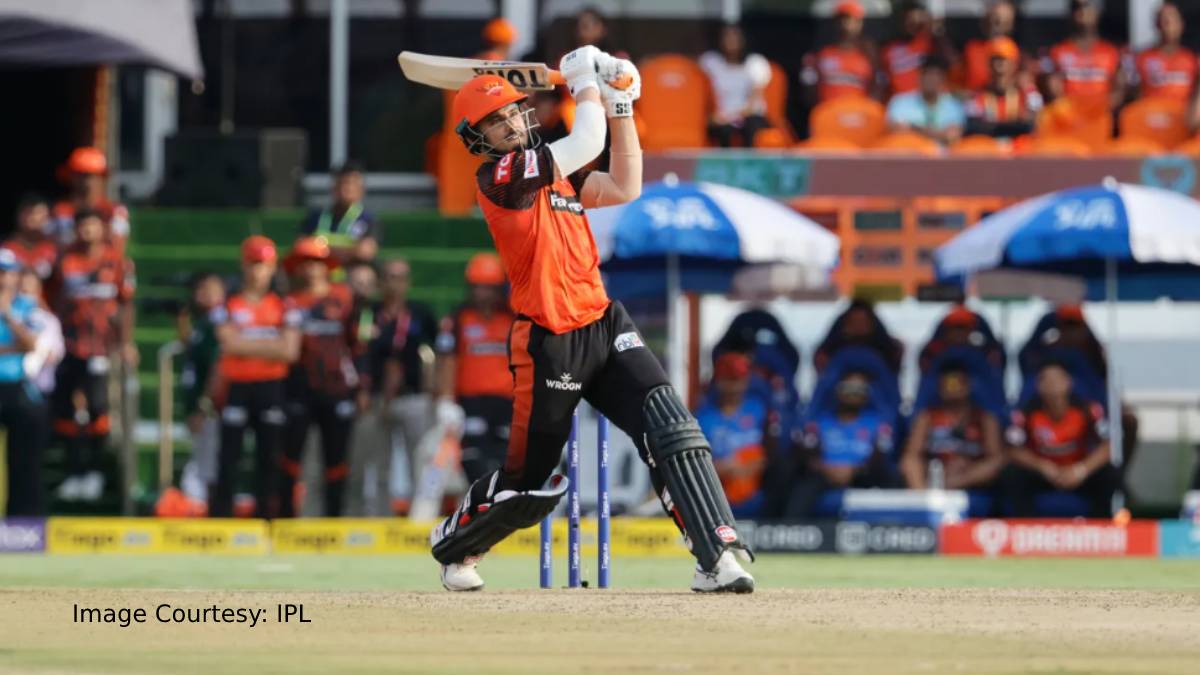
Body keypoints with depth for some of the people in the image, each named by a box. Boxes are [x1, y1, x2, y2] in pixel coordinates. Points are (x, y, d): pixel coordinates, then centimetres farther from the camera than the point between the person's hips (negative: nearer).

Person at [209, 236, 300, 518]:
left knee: (269, 456, 5)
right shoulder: (229, 306, 2)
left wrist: (247, 345, -10)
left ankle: (265, 516, 10)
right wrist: (270, 346, -8)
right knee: (229, 454, -3)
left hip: (271, 387, 2)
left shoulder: (284, 307, 6)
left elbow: (290, 351, -6)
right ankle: (220, 516, -1)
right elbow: (230, 344, -11)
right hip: (236, 386, -2)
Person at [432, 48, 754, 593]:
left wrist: (621, 109, 9)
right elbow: (587, 142, -19)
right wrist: (585, 81, -5)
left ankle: (718, 557, -22)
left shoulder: (552, 169, 15)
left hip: (605, 326, 6)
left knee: (669, 428, -15)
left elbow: (624, 188, 12)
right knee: (527, 485, 7)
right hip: (550, 344, -6)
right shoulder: (497, 177, -11)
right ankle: (452, 546, 36)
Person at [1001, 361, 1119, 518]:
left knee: (1110, 476, -27)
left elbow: (1107, 446, -18)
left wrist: (1083, 469, -34)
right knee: (1011, 477, -30)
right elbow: (1014, 451, -16)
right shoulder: (1027, 413, -18)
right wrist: (1042, 466, -31)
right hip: (1041, 473, 0)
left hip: (1076, 473, 0)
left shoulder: (1087, 409, -17)